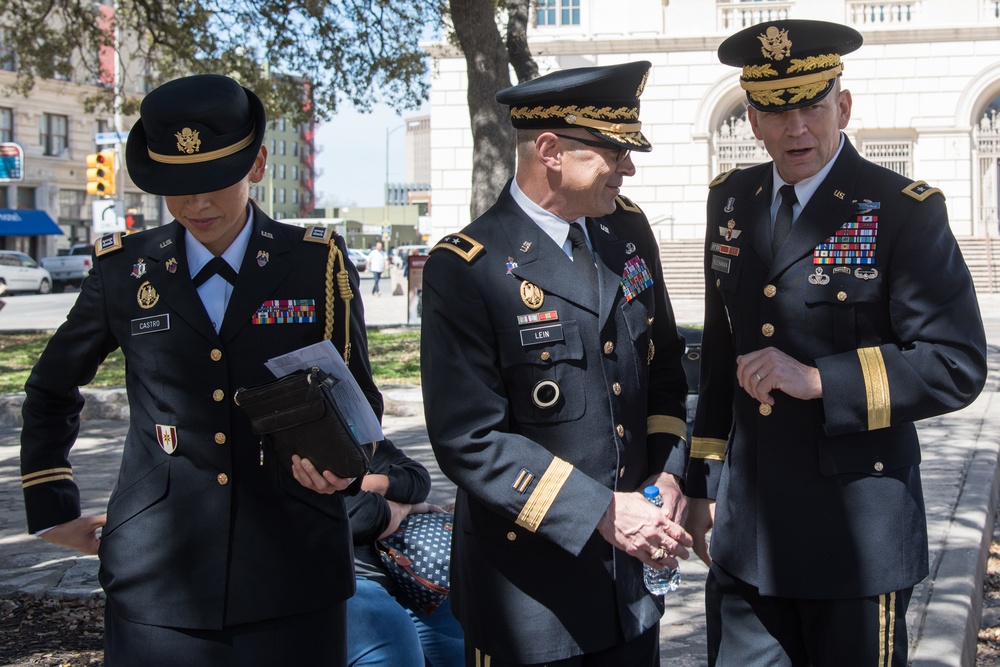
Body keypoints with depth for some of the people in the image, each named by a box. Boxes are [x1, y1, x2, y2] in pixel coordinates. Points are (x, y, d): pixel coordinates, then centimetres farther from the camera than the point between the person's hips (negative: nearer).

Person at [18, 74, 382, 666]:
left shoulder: (318, 263, 2)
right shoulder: (124, 271, 5)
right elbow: (52, 391, 19)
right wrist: (53, 508, 15)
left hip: (292, 576, 0)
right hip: (159, 579, 1)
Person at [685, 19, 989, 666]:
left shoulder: (905, 212, -8)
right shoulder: (731, 201, 8)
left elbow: (958, 366, -13)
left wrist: (818, 379, -20)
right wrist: (703, 483, 15)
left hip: (858, 530, -4)